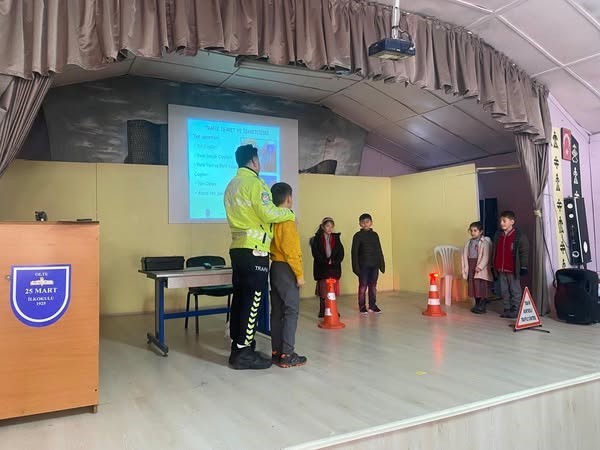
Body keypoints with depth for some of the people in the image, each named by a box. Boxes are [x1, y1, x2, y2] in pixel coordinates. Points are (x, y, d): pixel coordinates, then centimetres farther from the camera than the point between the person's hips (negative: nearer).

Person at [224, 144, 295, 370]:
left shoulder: (231, 185, 18)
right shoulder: (254, 182, -9)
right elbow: (269, 213, -16)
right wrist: (290, 213, 0)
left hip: (238, 248, 9)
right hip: (254, 249, -9)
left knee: (239, 297, 12)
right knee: (252, 301, -5)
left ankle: (237, 347, 19)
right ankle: (244, 353, -1)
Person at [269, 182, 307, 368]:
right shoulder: (287, 218, -12)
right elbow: (290, 250, -18)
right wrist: (300, 274, -15)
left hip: (275, 267, 8)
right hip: (286, 269, -8)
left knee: (277, 311, 10)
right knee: (291, 311, -5)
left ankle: (277, 352, 15)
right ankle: (287, 355, -5)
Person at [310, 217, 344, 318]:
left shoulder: (336, 238, 10)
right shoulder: (317, 238, 1)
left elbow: (341, 252, 4)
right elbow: (315, 253, -8)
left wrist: (334, 261, -12)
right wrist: (325, 261, -16)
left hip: (334, 267, 2)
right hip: (322, 268, -2)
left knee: (333, 289, 4)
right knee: (323, 289, 1)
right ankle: (322, 311, 9)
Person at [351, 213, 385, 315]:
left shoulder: (375, 235, 8)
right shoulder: (358, 236, -3)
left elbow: (379, 251, 12)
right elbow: (354, 252, -4)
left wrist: (382, 264, 9)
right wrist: (356, 266, -10)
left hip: (374, 265, 4)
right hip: (363, 266, -3)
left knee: (373, 286, 9)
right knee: (363, 286, 2)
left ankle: (372, 306, 20)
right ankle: (362, 307, 11)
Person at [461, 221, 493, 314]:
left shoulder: (484, 242, -8)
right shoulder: (469, 242, 12)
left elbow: (486, 256, -15)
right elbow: (465, 255, 12)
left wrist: (480, 266, -20)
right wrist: (465, 267, 8)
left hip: (480, 269, -7)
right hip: (471, 266, 7)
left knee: (481, 287, -6)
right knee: (473, 287, 10)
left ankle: (482, 307, -1)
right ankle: (477, 305, 20)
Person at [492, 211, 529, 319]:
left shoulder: (519, 236, -8)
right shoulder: (498, 235, 10)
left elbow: (524, 252, -7)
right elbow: (495, 251, 15)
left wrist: (523, 266, -10)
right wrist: (494, 266, 15)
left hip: (513, 269, -6)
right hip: (501, 269, 6)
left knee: (515, 290, 4)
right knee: (504, 291, 11)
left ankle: (515, 310, 12)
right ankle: (507, 309, 20)